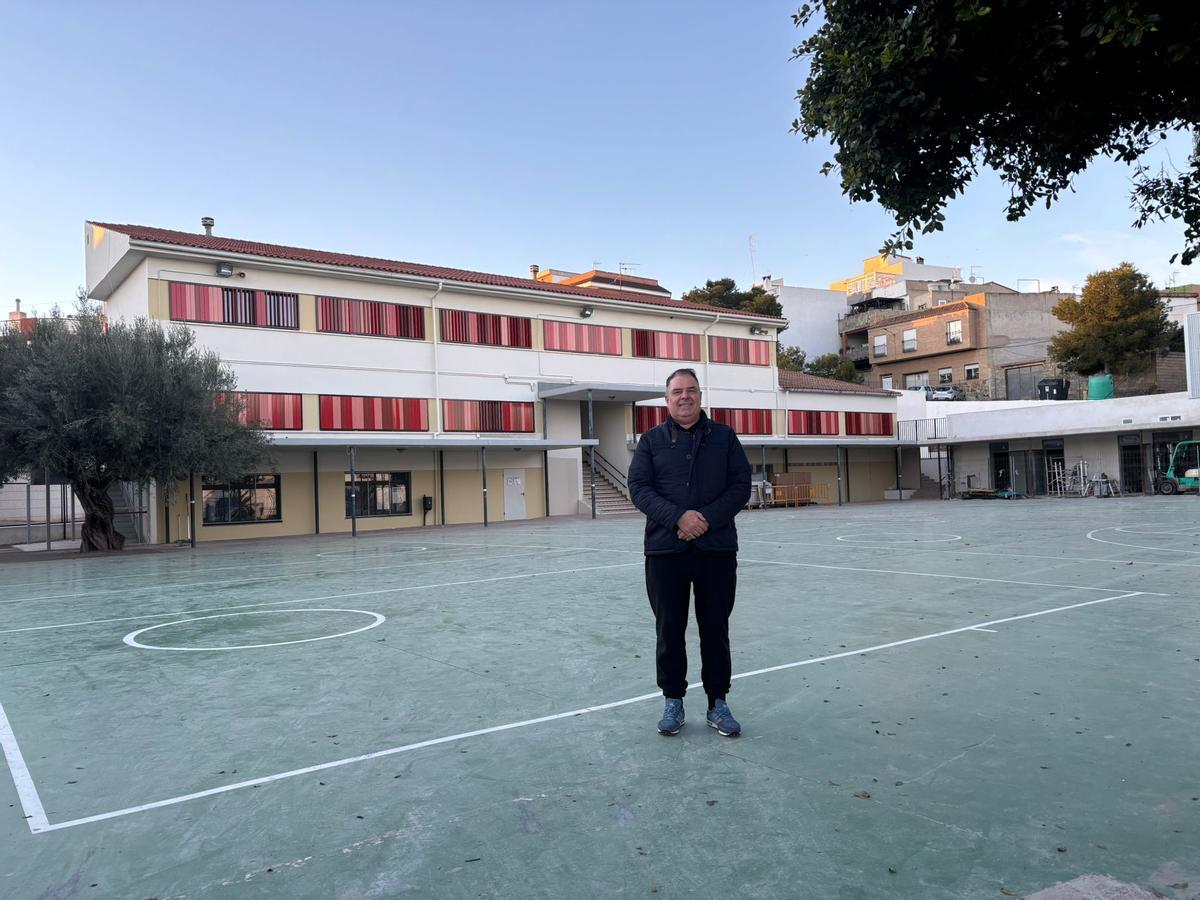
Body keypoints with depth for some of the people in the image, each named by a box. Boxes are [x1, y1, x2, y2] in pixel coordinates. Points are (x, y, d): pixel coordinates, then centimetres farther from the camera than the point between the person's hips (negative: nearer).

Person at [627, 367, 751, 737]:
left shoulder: (724, 436, 7)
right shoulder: (652, 440, 6)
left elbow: (741, 485, 1)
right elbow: (639, 488, -3)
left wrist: (708, 519, -14)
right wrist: (677, 518, -18)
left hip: (717, 549, 0)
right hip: (665, 550, 0)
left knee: (715, 629, 8)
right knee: (669, 629, 8)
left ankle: (718, 702, 21)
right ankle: (673, 700, 22)